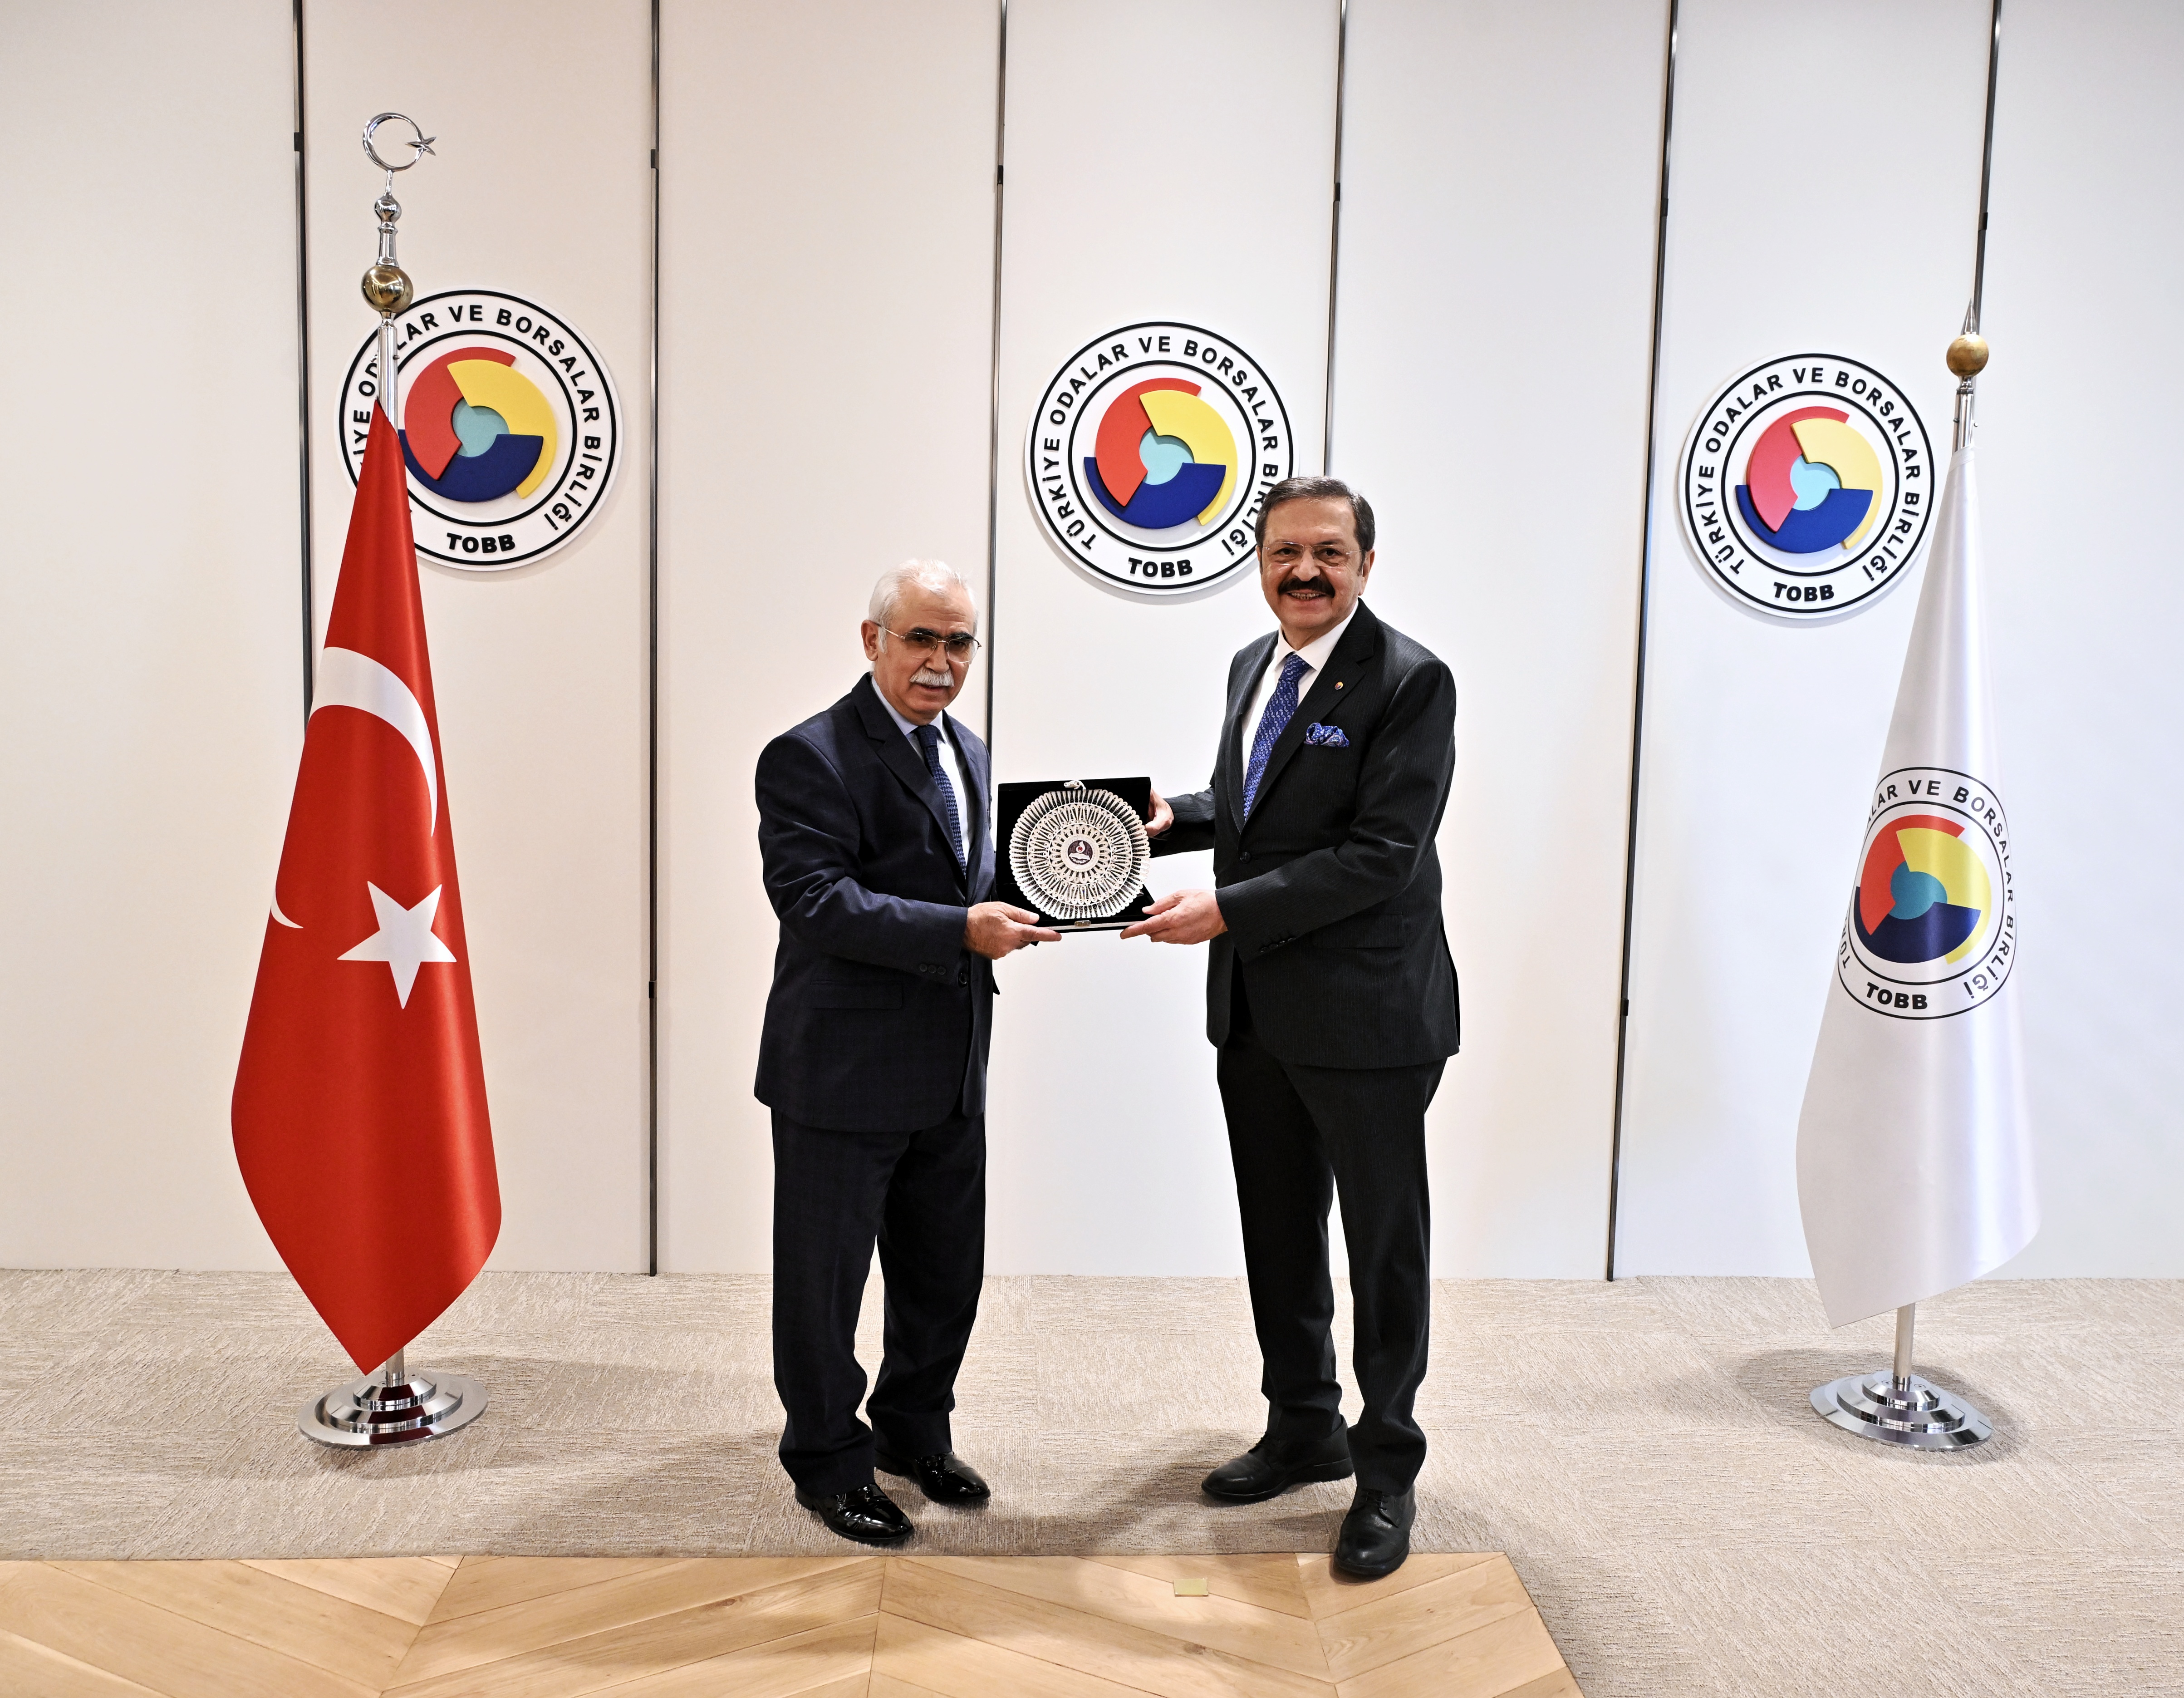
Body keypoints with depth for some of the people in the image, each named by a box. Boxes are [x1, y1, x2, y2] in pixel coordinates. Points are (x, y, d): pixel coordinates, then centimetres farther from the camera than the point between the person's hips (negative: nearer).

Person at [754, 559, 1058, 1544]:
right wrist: (961, 931, -30)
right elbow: (816, 900, -24)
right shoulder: (809, 758, -14)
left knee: (946, 1270, 19)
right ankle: (827, 1463, 29)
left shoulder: (965, 751, 12)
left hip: (952, 1071, 8)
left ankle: (914, 1432, 41)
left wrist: (1019, 901, -1)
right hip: (844, 1073, -8)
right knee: (826, 1276, 9)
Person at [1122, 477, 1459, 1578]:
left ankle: (1387, 1473, 25)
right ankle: (1306, 1431, 38)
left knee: (1385, 1247, 7)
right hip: (1255, 1008, 8)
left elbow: (1380, 854, -21)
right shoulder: (1253, 666, 10)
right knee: (1277, 1233, 19)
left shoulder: (1410, 681, -14)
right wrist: (1173, 819, 3)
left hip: (1367, 1012, -7)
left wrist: (1227, 911, -23)